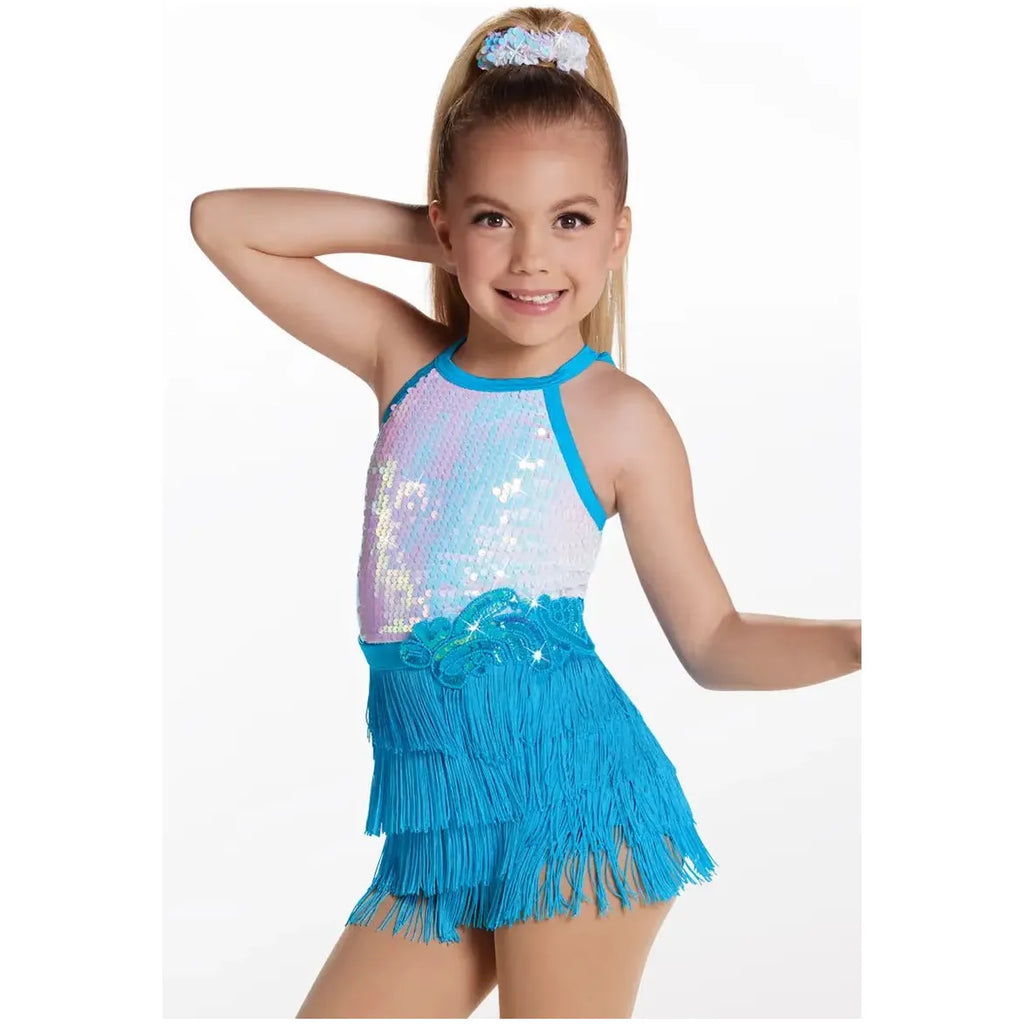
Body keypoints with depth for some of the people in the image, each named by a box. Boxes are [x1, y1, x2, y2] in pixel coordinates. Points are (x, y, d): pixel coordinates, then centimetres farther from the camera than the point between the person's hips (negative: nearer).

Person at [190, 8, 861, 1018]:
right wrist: (419, 230, 4)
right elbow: (222, 222, 9)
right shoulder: (406, 360, 8)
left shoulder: (617, 416, -3)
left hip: (569, 787, -5)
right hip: (439, 815, 5)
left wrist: (854, 639, -14)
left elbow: (712, 639, 2)